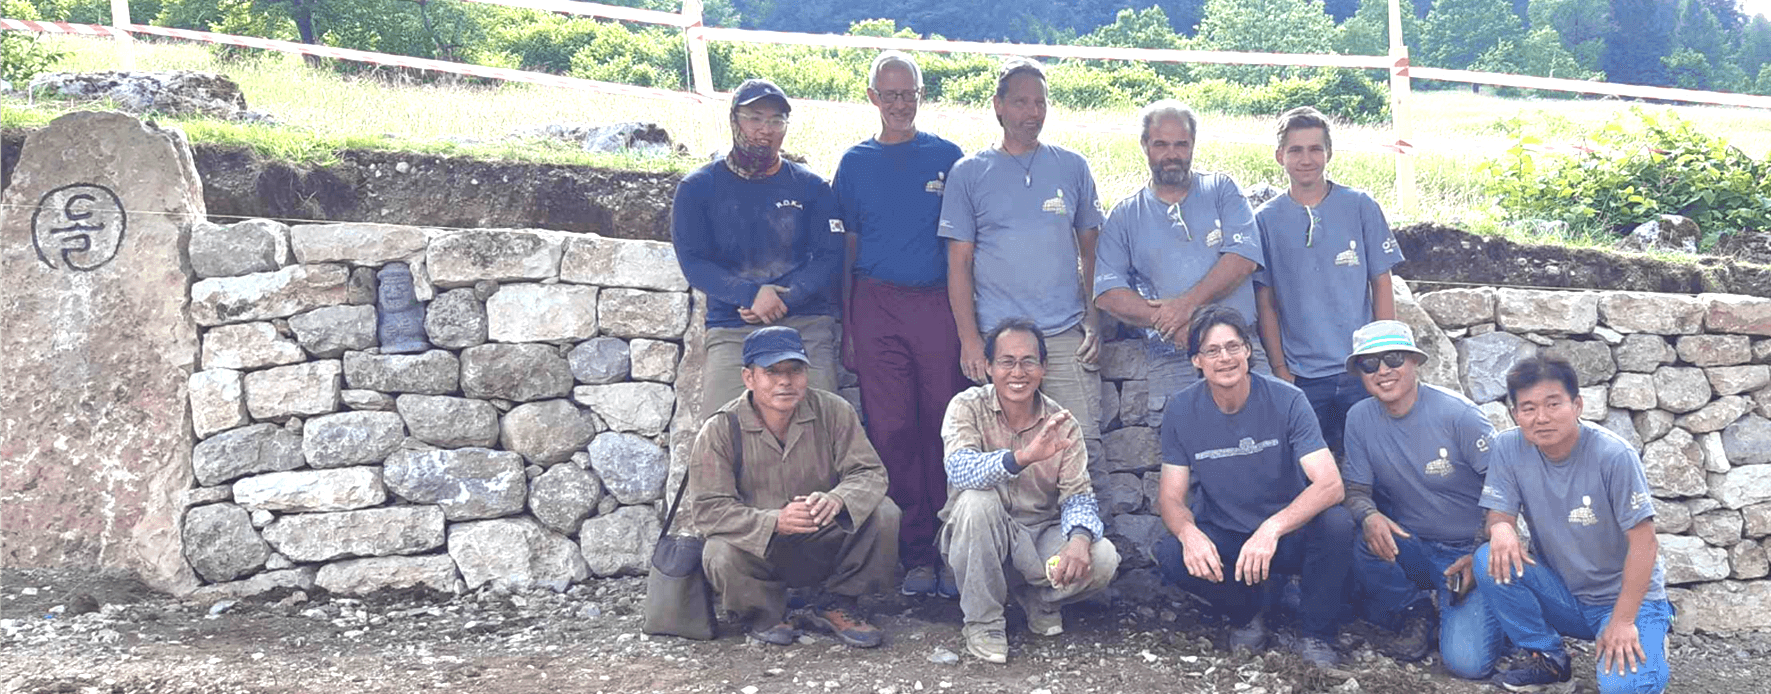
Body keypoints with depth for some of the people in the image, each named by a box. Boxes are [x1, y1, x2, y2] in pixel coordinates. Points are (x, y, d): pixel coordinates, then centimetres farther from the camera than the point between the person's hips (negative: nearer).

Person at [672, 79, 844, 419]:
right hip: (731, 328, -1)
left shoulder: (811, 187, 10)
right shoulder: (698, 187, 7)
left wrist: (785, 298, -13)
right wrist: (750, 293, -15)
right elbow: (693, 263, 0)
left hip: (807, 324, 1)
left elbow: (829, 256, 3)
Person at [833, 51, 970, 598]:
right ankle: (916, 555, 5)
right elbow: (847, 249, 12)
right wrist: (847, 329, 6)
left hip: (939, 304, -1)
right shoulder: (856, 163, 12)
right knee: (892, 432, -2)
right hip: (877, 306, 1)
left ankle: (952, 552, 4)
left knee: (944, 430, -2)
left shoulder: (948, 157, 10)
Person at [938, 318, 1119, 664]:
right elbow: (959, 470, -31)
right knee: (977, 500, -35)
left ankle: (1039, 599, 9)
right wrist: (1022, 458, -49)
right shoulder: (968, 407, -12)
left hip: (1041, 537, 2)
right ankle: (982, 622, -15)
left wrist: (1080, 538, -32)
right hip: (981, 541, -2)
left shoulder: (1062, 424, -3)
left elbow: (1078, 495, -8)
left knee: (1102, 559, -25)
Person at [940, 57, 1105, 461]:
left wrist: (1093, 323, 2)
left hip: (1067, 337, 1)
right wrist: (969, 339, -6)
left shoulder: (1072, 167, 11)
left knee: (1083, 444, -4)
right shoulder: (968, 174, 6)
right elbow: (960, 264, 3)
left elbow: (1091, 252, 13)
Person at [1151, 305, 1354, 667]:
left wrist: (1272, 528, -41)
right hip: (1221, 539, 1)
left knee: (1336, 524, -32)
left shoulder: (1286, 400, -15)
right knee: (1170, 555, -29)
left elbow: (1330, 484, -24)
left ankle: (1317, 635, -7)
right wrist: (1188, 532, -32)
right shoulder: (1181, 410, -8)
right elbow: (1171, 497, -7)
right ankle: (1247, 613, 3)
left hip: (1289, 532, -1)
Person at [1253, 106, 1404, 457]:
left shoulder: (1360, 207, 2)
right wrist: (1281, 370, -1)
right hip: (1301, 377, 0)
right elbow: (1266, 303, 3)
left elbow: (1382, 287, 5)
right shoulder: (1266, 220, 2)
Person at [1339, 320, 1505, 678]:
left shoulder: (1457, 413, -15)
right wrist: (1370, 516, -25)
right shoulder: (1359, 419, -3)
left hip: (1469, 551, -4)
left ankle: (1479, 613, 14)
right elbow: (1356, 488, 0)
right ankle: (1414, 613, 0)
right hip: (1410, 547, 4)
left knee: (1467, 661, -22)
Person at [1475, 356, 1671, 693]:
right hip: (1562, 594, 4)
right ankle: (1547, 658, -2)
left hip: (1624, 596, -3)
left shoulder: (1614, 455, -22)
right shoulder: (1508, 448, -11)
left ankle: (1648, 641, 9)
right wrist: (1501, 528, -33)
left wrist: (1622, 621, -20)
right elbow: (1498, 514, -7)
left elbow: (1643, 543, -19)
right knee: (1491, 560, -24)